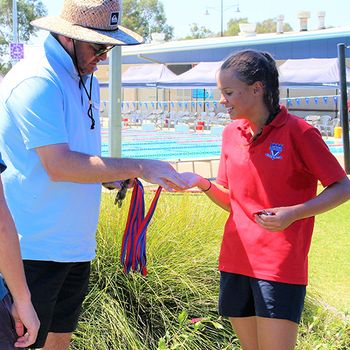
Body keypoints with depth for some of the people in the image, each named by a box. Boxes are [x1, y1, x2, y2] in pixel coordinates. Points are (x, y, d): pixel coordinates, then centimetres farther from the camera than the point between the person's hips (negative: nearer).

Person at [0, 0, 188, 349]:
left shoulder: (86, 80, 14)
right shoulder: (37, 81, -17)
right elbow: (59, 165, -24)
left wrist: (116, 174, 3)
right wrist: (138, 167, -21)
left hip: (74, 245, 9)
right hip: (33, 250, -9)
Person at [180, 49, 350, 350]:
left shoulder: (298, 132, -10)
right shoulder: (232, 133, 9)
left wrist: (293, 213, -19)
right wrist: (202, 183, -5)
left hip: (280, 268, -6)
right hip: (235, 263, 6)